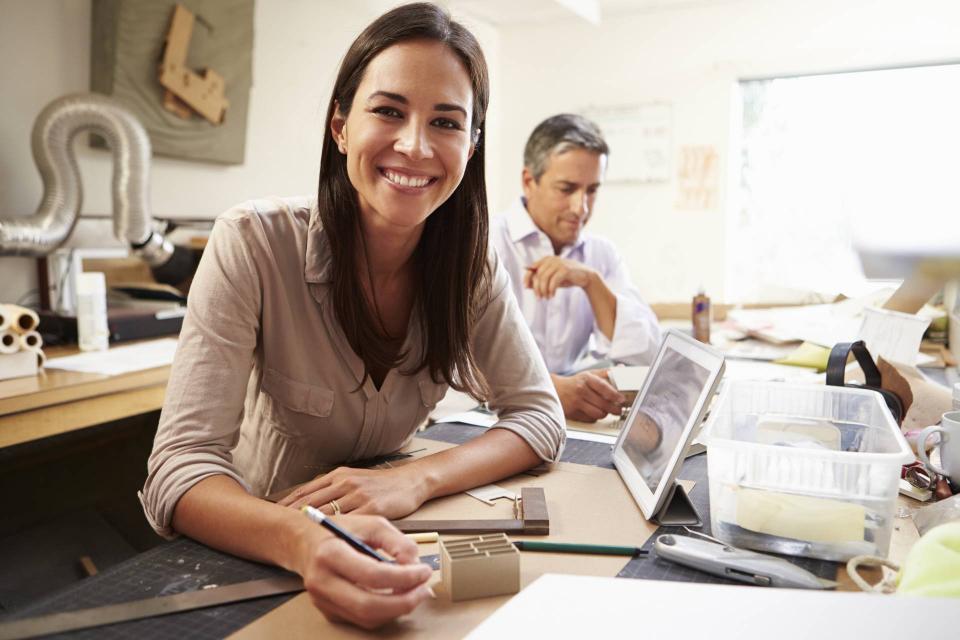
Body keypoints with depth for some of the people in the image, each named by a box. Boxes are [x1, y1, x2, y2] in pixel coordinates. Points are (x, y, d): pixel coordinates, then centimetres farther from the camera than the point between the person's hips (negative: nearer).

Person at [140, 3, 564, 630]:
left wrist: (417, 479, -25)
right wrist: (303, 542, -41)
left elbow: (541, 415, -8)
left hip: (385, 543, 3)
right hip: (255, 551, -2)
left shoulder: (472, 264, -9)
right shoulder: (253, 243, -19)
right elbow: (180, 467, -21)